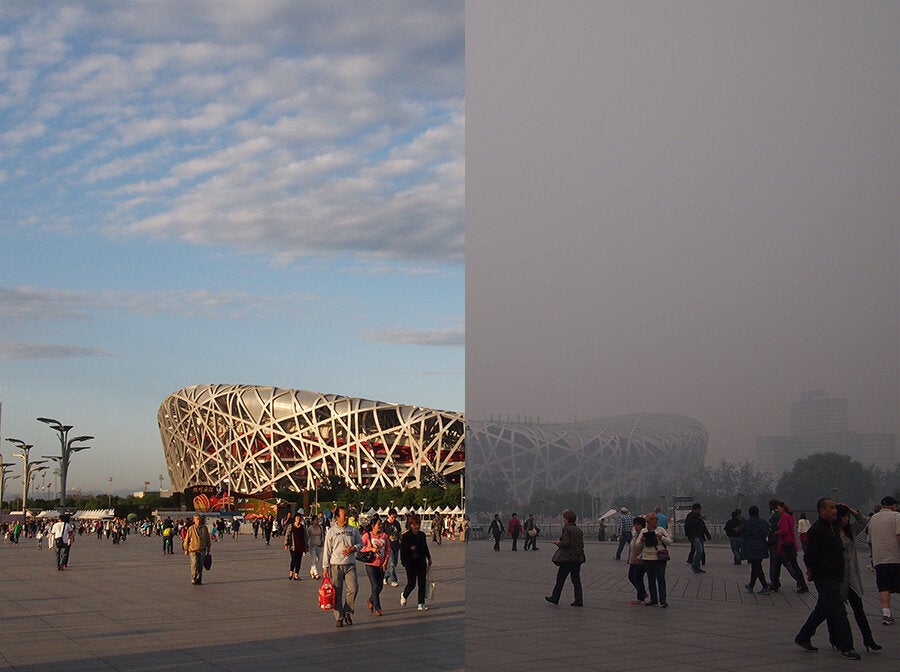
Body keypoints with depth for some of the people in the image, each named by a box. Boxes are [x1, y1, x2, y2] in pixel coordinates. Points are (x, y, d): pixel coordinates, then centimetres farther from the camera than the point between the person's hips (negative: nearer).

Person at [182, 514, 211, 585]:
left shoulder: (204, 528, 3)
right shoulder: (191, 529, -3)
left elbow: (208, 538, 14)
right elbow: (187, 539, 4)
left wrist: (208, 547, 16)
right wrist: (186, 549, 6)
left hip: (202, 550, 2)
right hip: (193, 550, -2)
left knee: (200, 565, 5)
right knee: (194, 565, -13)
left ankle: (199, 580, 15)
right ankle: (193, 580, -6)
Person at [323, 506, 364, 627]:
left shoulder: (353, 530, 7)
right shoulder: (331, 532, 2)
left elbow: (360, 543, 16)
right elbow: (327, 550, 3)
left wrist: (353, 548, -5)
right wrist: (326, 567, 0)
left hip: (350, 565, 2)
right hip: (336, 565, -1)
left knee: (353, 589, -9)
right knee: (337, 593, 1)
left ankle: (347, 612, 11)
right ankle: (339, 617, 9)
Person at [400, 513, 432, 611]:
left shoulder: (422, 535, 7)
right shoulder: (405, 536, -8)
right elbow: (402, 550, -10)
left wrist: (429, 558, 21)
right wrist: (410, 548, -25)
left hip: (421, 562, 4)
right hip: (410, 563, -4)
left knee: (422, 583, 1)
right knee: (411, 584, 0)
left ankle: (421, 604, 9)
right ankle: (404, 595, 32)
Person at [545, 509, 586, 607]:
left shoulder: (567, 529, -14)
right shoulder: (579, 530, 10)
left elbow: (566, 543, -22)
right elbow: (581, 544, 11)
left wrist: (558, 543, -4)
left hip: (567, 558, -7)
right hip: (578, 558, 7)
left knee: (560, 578, 6)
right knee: (576, 579, 9)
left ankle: (555, 598, 15)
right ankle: (579, 600, 6)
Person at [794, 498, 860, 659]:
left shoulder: (832, 527, 12)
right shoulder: (817, 530, -17)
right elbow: (810, 556, -16)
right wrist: (813, 572, -3)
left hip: (834, 577, 9)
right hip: (825, 578, -9)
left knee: (822, 609, 16)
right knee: (838, 611, -7)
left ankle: (803, 638, 26)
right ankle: (846, 648, -1)